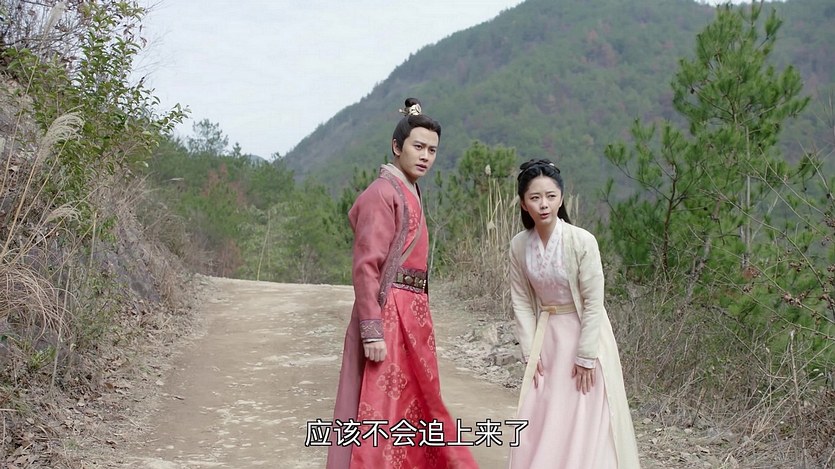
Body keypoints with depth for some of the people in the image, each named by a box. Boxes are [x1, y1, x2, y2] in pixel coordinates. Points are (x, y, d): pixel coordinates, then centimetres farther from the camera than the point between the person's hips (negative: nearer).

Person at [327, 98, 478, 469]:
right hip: (388, 313, -10)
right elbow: (366, 266, -19)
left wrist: (417, 314, 19)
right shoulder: (383, 193, -13)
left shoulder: (409, 193, 15)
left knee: (413, 405, 17)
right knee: (379, 408, -4)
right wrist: (372, 331, -24)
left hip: (411, 313, 10)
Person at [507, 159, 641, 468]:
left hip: (584, 334, -4)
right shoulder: (519, 246, -7)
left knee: (584, 424, 3)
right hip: (546, 335, 4)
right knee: (539, 422, 8)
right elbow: (521, 301, 0)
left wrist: (585, 357, -15)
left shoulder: (582, 241, -20)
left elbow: (593, 302, -16)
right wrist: (530, 351, -3)